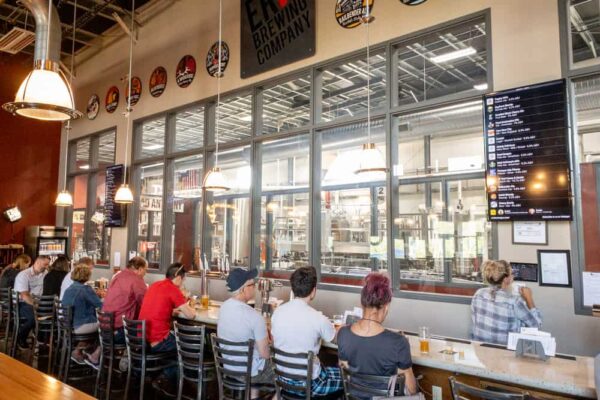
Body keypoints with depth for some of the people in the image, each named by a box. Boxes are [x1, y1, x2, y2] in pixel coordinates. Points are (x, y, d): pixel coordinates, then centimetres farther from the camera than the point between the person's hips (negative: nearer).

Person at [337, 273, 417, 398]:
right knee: (414, 381, 28)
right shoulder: (398, 342, -31)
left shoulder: (343, 334, -19)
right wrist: (413, 395, 6)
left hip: (356, 394, 4)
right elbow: (408, 382, -15)